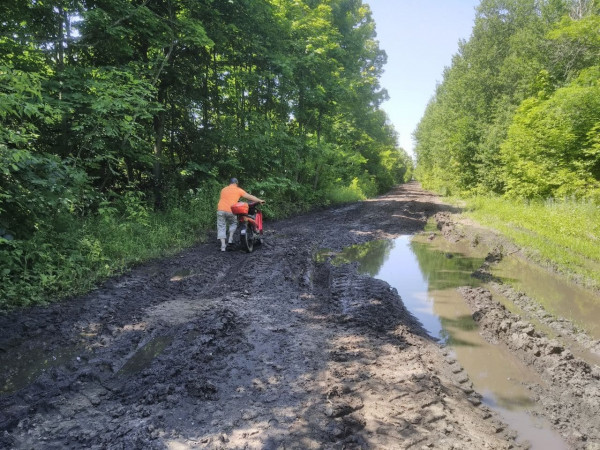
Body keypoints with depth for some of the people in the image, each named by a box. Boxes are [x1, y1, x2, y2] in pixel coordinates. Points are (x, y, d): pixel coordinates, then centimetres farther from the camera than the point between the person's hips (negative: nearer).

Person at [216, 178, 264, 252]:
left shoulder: (223, 189, 19)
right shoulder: (238, 190, 8)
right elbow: (249, 197, 9)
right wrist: (259, 200, 18)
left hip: (220, 210, 2)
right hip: (230, 211, -2)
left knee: (221, 228, 7)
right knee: (233, 223, 25)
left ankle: (223, 246, -1)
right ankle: (230, 239, 12)